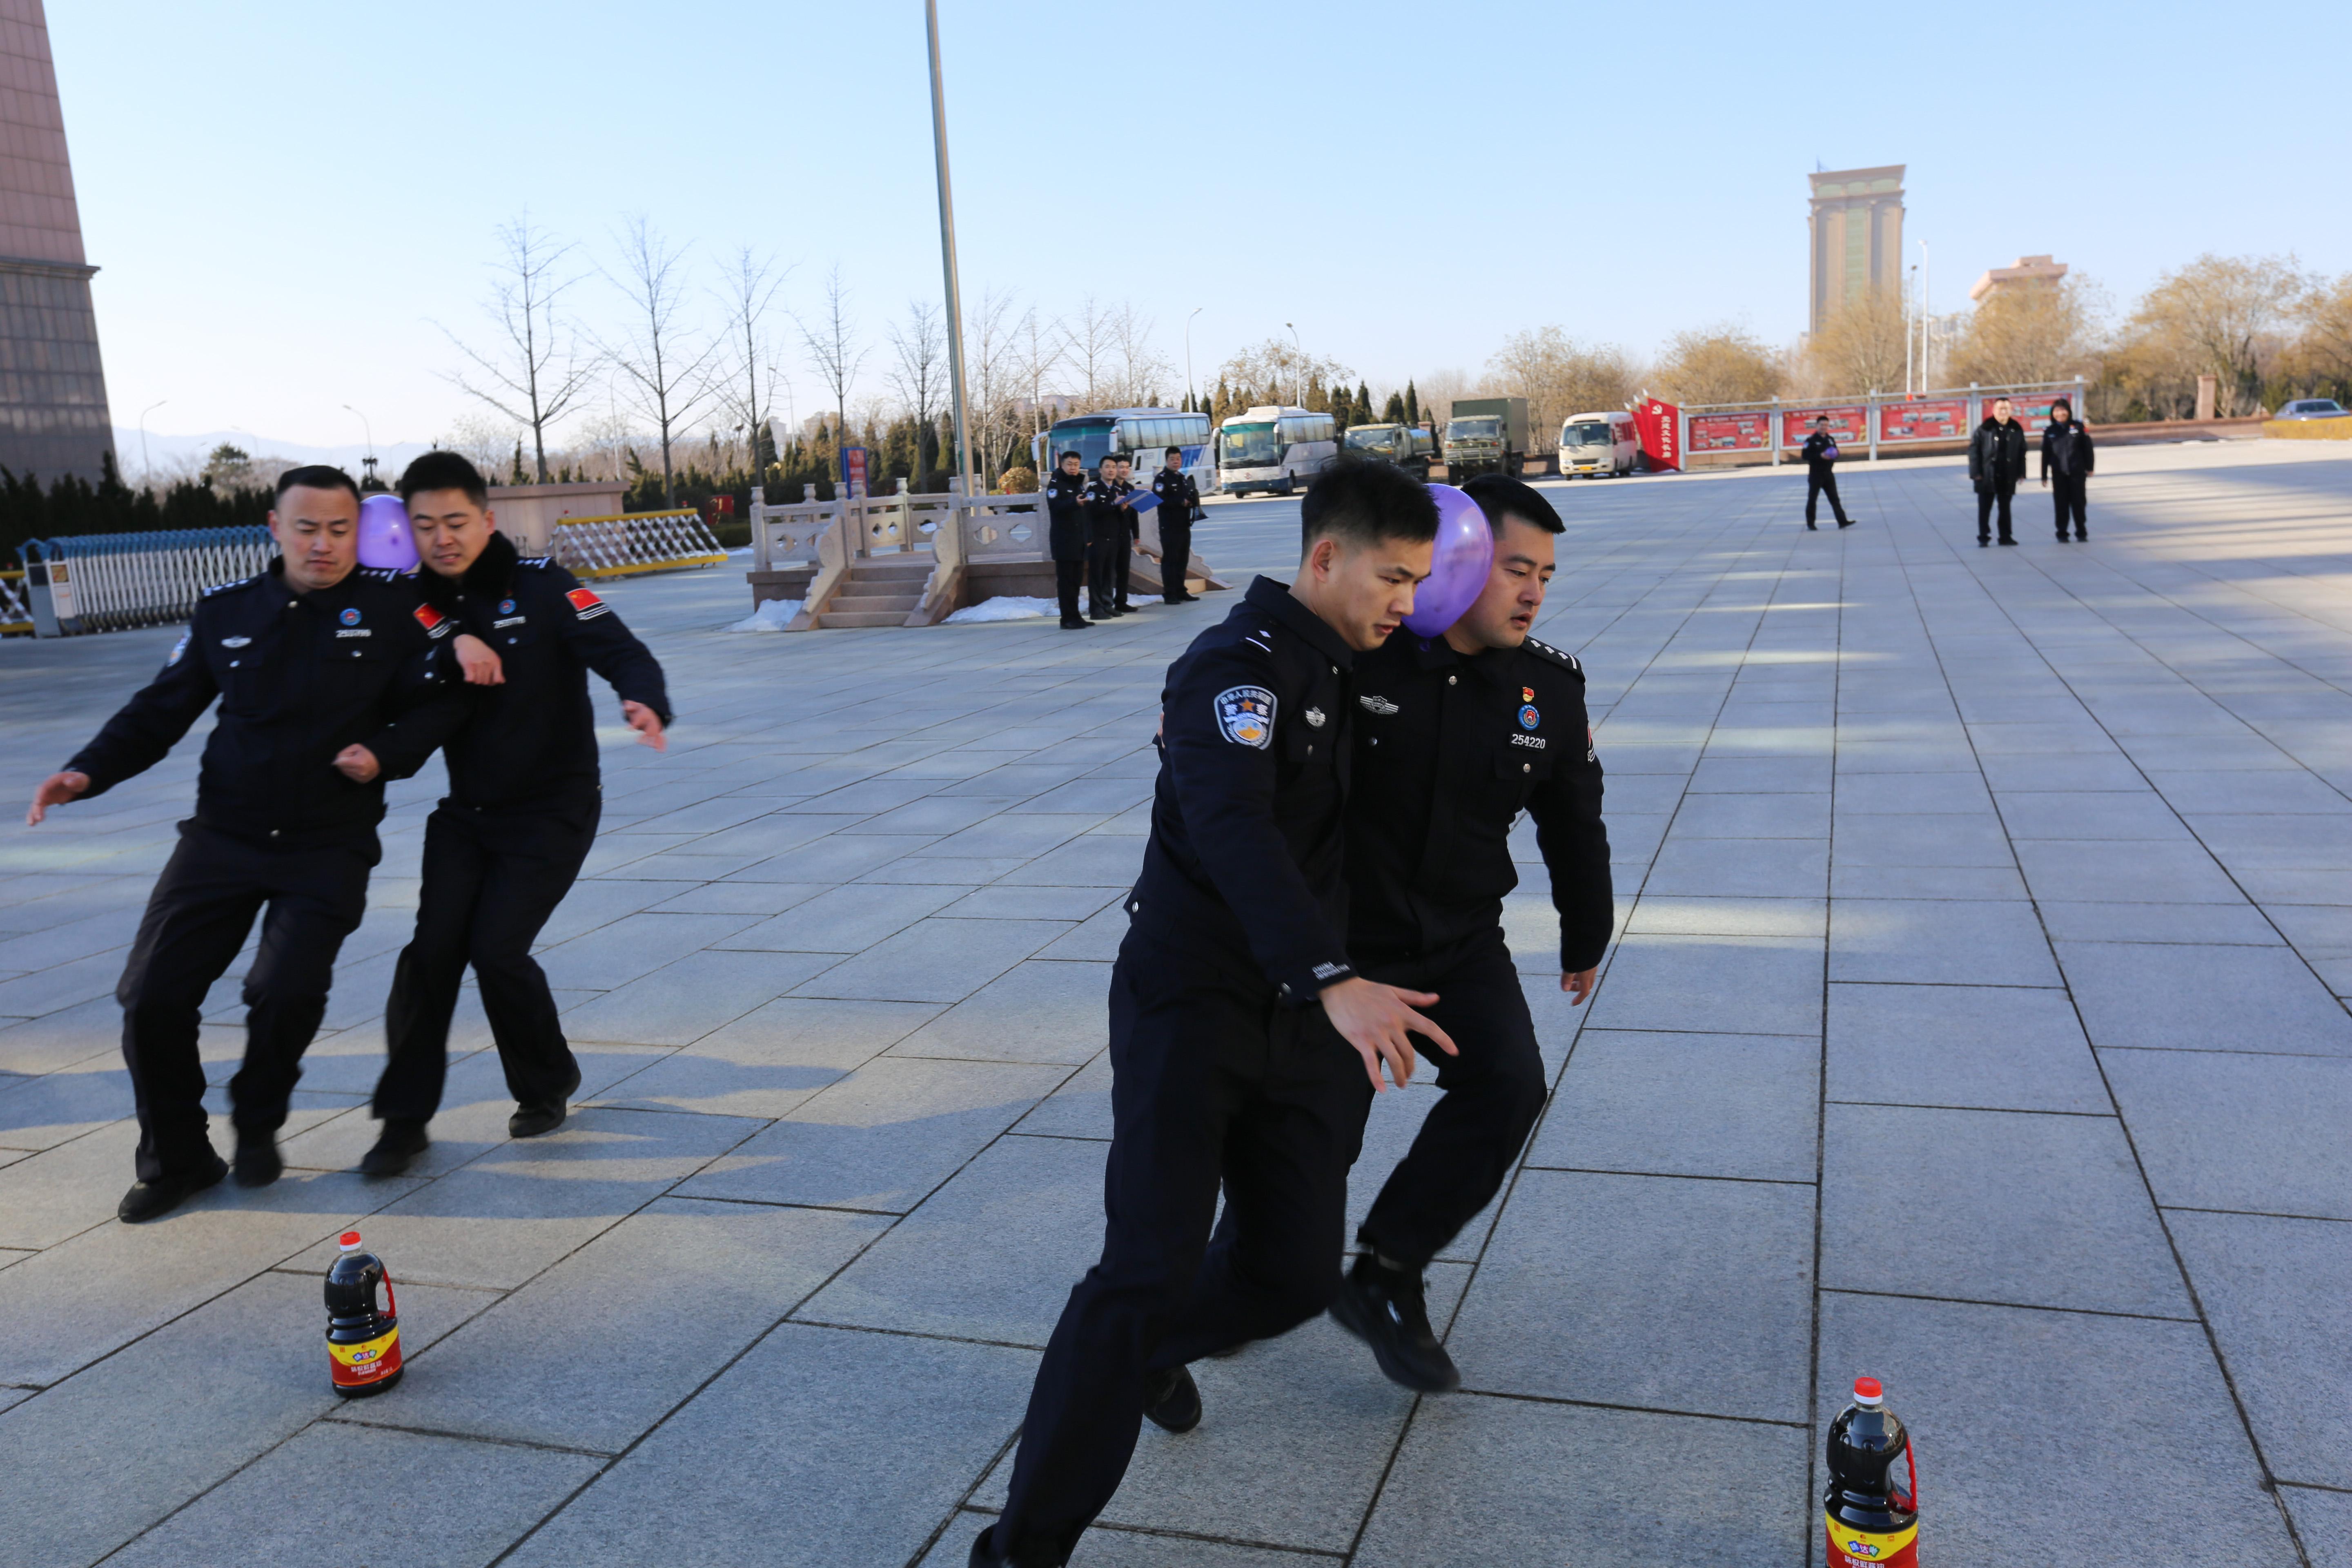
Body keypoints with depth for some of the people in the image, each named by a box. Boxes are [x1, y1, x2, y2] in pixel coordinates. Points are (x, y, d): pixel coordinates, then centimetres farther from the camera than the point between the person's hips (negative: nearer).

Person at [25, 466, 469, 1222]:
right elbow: (163, 708, 10)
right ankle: (177, 1158, 19)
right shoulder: (227, 611, 4)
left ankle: (257, 1126, 15)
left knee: (287, 992, -18)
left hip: (331, 847, -3)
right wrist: (90, 771, -4)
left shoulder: (393, 607, -4)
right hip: (224, 838, 3)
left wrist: (386, 755, -16)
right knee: (152, 995, -4)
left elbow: (438, 702, 2)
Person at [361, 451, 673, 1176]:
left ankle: (548, 1087, 16)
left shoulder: (540, 585, -12)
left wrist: (645, 702, -44)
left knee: (497, 948, -12)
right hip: (466, 811, 4)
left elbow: (621, 650, -21)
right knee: (433, 948, -5)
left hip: (553, 810, -4)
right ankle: (405, 1119, 9)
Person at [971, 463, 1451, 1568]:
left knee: (1298, 1273, 6)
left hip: (1302, 1019, 8)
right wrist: (1332, 980, -46)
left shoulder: (1343, 670, 13)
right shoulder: (1237, 666, -15)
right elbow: (1233, 830, -34)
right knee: (1150, 1271, -15)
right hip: (1191, 1003, -7)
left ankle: (1154, 1350, 38)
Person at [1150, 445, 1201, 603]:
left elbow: (1192, 497, 23)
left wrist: (1192, 501, -2)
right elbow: (1160, 500, -21)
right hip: (1169, 527, -8)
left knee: (1183, 560, 10)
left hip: (1184, 526, 8)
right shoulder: (1161, 479, -8)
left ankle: (1180, 591, 17)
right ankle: (1169, 595, -6)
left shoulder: (1184, 478, 19)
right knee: (1170, 560, -7)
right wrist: (1181, 502, -17)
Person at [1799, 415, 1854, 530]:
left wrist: (1834, 455, -7)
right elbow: (1806, 455, -15)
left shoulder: (1831, 439, 11)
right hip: (1816, 474, -5)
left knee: (1835, 498, 1)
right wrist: (1820, 456, -24)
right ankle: (1810, 524, 12)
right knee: (1812, 499, 2)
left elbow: (1836, 453, 17)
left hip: (1829, 473, 5)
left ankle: (1842, 521, -2)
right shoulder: (1811, 440, -9)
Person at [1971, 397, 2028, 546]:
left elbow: (2022, 452, 9)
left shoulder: (2017, 430, 5)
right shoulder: (1984, 429, -5)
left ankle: (2006, 537, 19)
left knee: (2005, 508, 11)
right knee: (1985, 509, 1)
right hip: (1987, 476, -3)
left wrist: (2021, 472, 2)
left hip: (2008, 477, 3)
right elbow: (1973, 450, -6)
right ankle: (1983, 538, 7)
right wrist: (1976, 472, -12)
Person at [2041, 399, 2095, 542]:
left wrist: (2089, 468, 1)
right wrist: (2044, 476, 5)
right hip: (2059, 474, 0)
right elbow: (2046, 455, 6)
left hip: (2078, 472, 0)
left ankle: (2082, 533, 15)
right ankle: (2062, 534, 9)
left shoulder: (2078, 427, 1)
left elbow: (2087, 448, 3)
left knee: (2078, 503, 4)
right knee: (2062, 505, 1)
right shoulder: (2049, 431, 3)